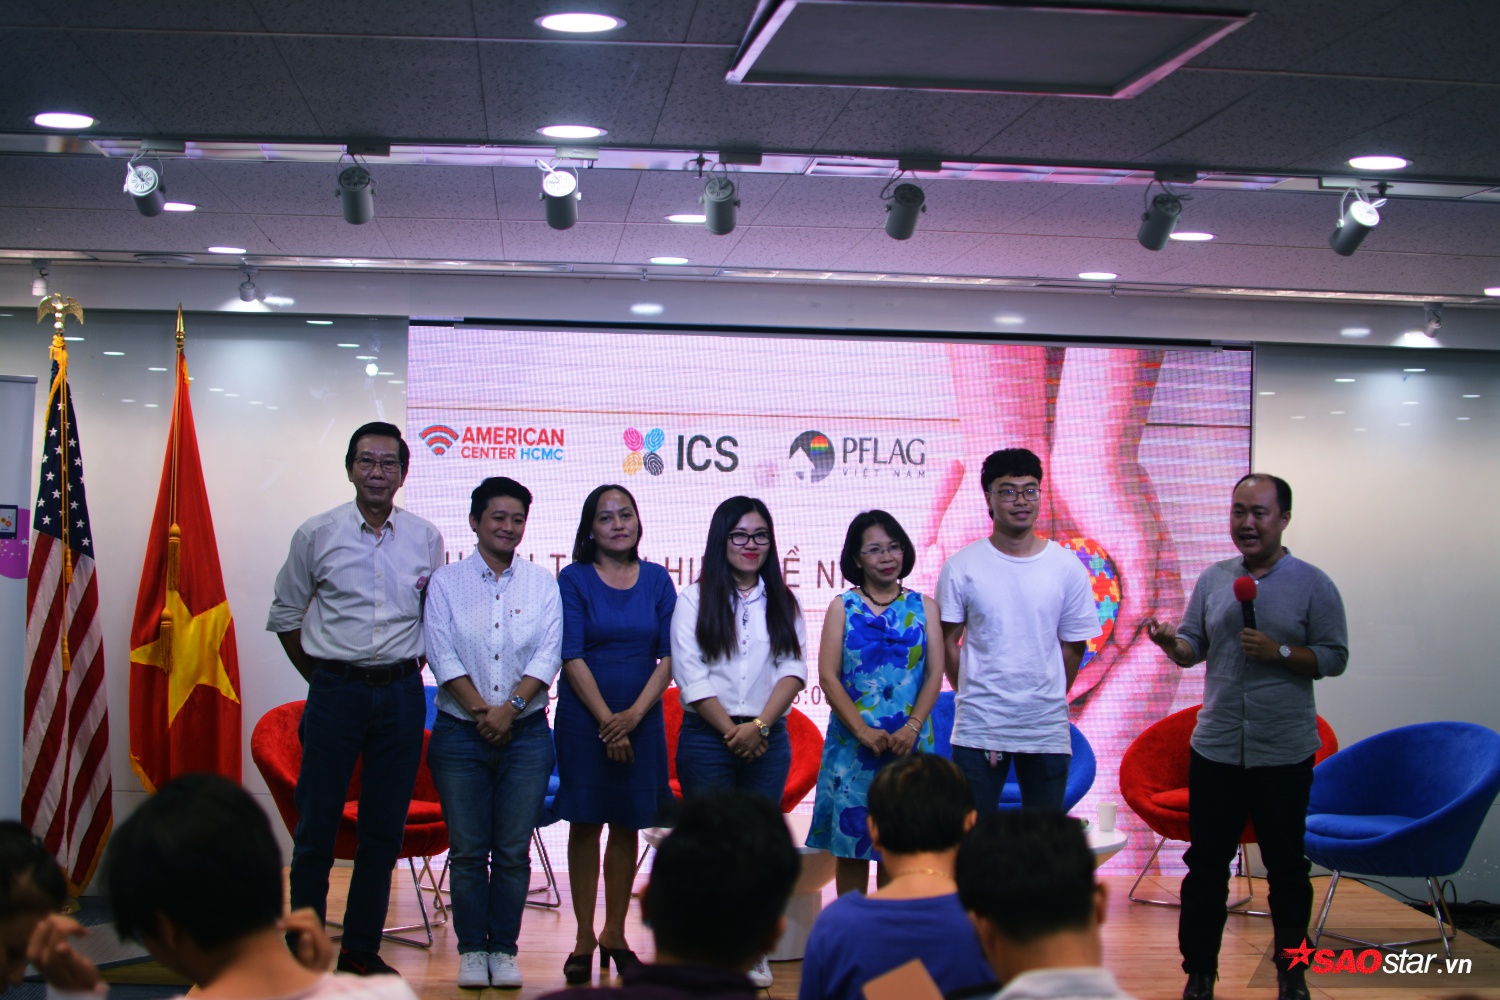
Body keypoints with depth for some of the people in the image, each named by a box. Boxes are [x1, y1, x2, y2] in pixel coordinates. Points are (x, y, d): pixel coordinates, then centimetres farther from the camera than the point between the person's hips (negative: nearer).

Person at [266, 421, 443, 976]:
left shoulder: (425, 540, 5)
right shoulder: (316, 535, 0)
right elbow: (285, 616, 8)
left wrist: (407, 670, 9)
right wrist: (323, 678, 7)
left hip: (401, 695, 2)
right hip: (335, 693, -2)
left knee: (385, 830, 7)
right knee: (315, 827, 0)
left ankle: (362, 950, 18)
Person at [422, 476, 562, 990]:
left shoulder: (541, 583, 8)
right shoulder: (446, 582, 5)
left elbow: (548, 655, -1)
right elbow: (443, 654, -3)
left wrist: (511, 707, -12)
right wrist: (480, 710, -11)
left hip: (526, 733, 1)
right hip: (460, 734, -1)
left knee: (513, 850, 2)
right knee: (467, 849, 1)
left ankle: (504, 948, 12)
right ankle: (471, 948, 12)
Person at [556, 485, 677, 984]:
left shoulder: (656, 579, 6)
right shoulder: (573, 579, -1)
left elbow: (669, 655, 2)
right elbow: (572, 657, -6)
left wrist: (634, 714, -10)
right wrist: (606, 720, -12)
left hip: (641, 719, 2)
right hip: (584, 718, -2)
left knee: (628, 826, 7)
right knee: (585, 825, 1)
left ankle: (615, 934, 17)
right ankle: (584, 939, 9)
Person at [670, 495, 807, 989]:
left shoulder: (783, 603, 12)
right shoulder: (695, 600, 4)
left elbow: (793, 669, 2)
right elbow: (691, 676, -4)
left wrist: (759, 726, -12)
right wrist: (731, 731, -10)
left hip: (768, 739, 2)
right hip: (707, 737, -2)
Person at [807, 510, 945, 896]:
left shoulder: (923, 608, 9)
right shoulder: (842, 607, 5)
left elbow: (935, 673, 2)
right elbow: (828, 676, -3)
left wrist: (912, 728, -12)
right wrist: (862, 730, -13)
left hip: (908, 742, 1)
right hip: (852, 742, -1)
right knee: (851, 838, 1)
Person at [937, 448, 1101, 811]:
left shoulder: (1067, 568, 1)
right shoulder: (962, 566, -2)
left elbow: (1073, 646, 8)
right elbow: (948, 641, 4)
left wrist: (1047, 700, 10)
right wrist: (970, 696, 4)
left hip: (1047, 729, 1)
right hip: (978, 728, -1)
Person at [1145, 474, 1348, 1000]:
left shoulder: (1312, 583, -3)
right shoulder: (1213, 579, 7)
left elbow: (1334, 657, -4)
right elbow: (1193, 649, 10)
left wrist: (1279, 652, -18)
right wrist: (1171, 643, -12)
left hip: (1284, 753, -3)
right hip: (1214, 749, 3)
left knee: (1286, 866, 10)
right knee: (1205, 864, 7)